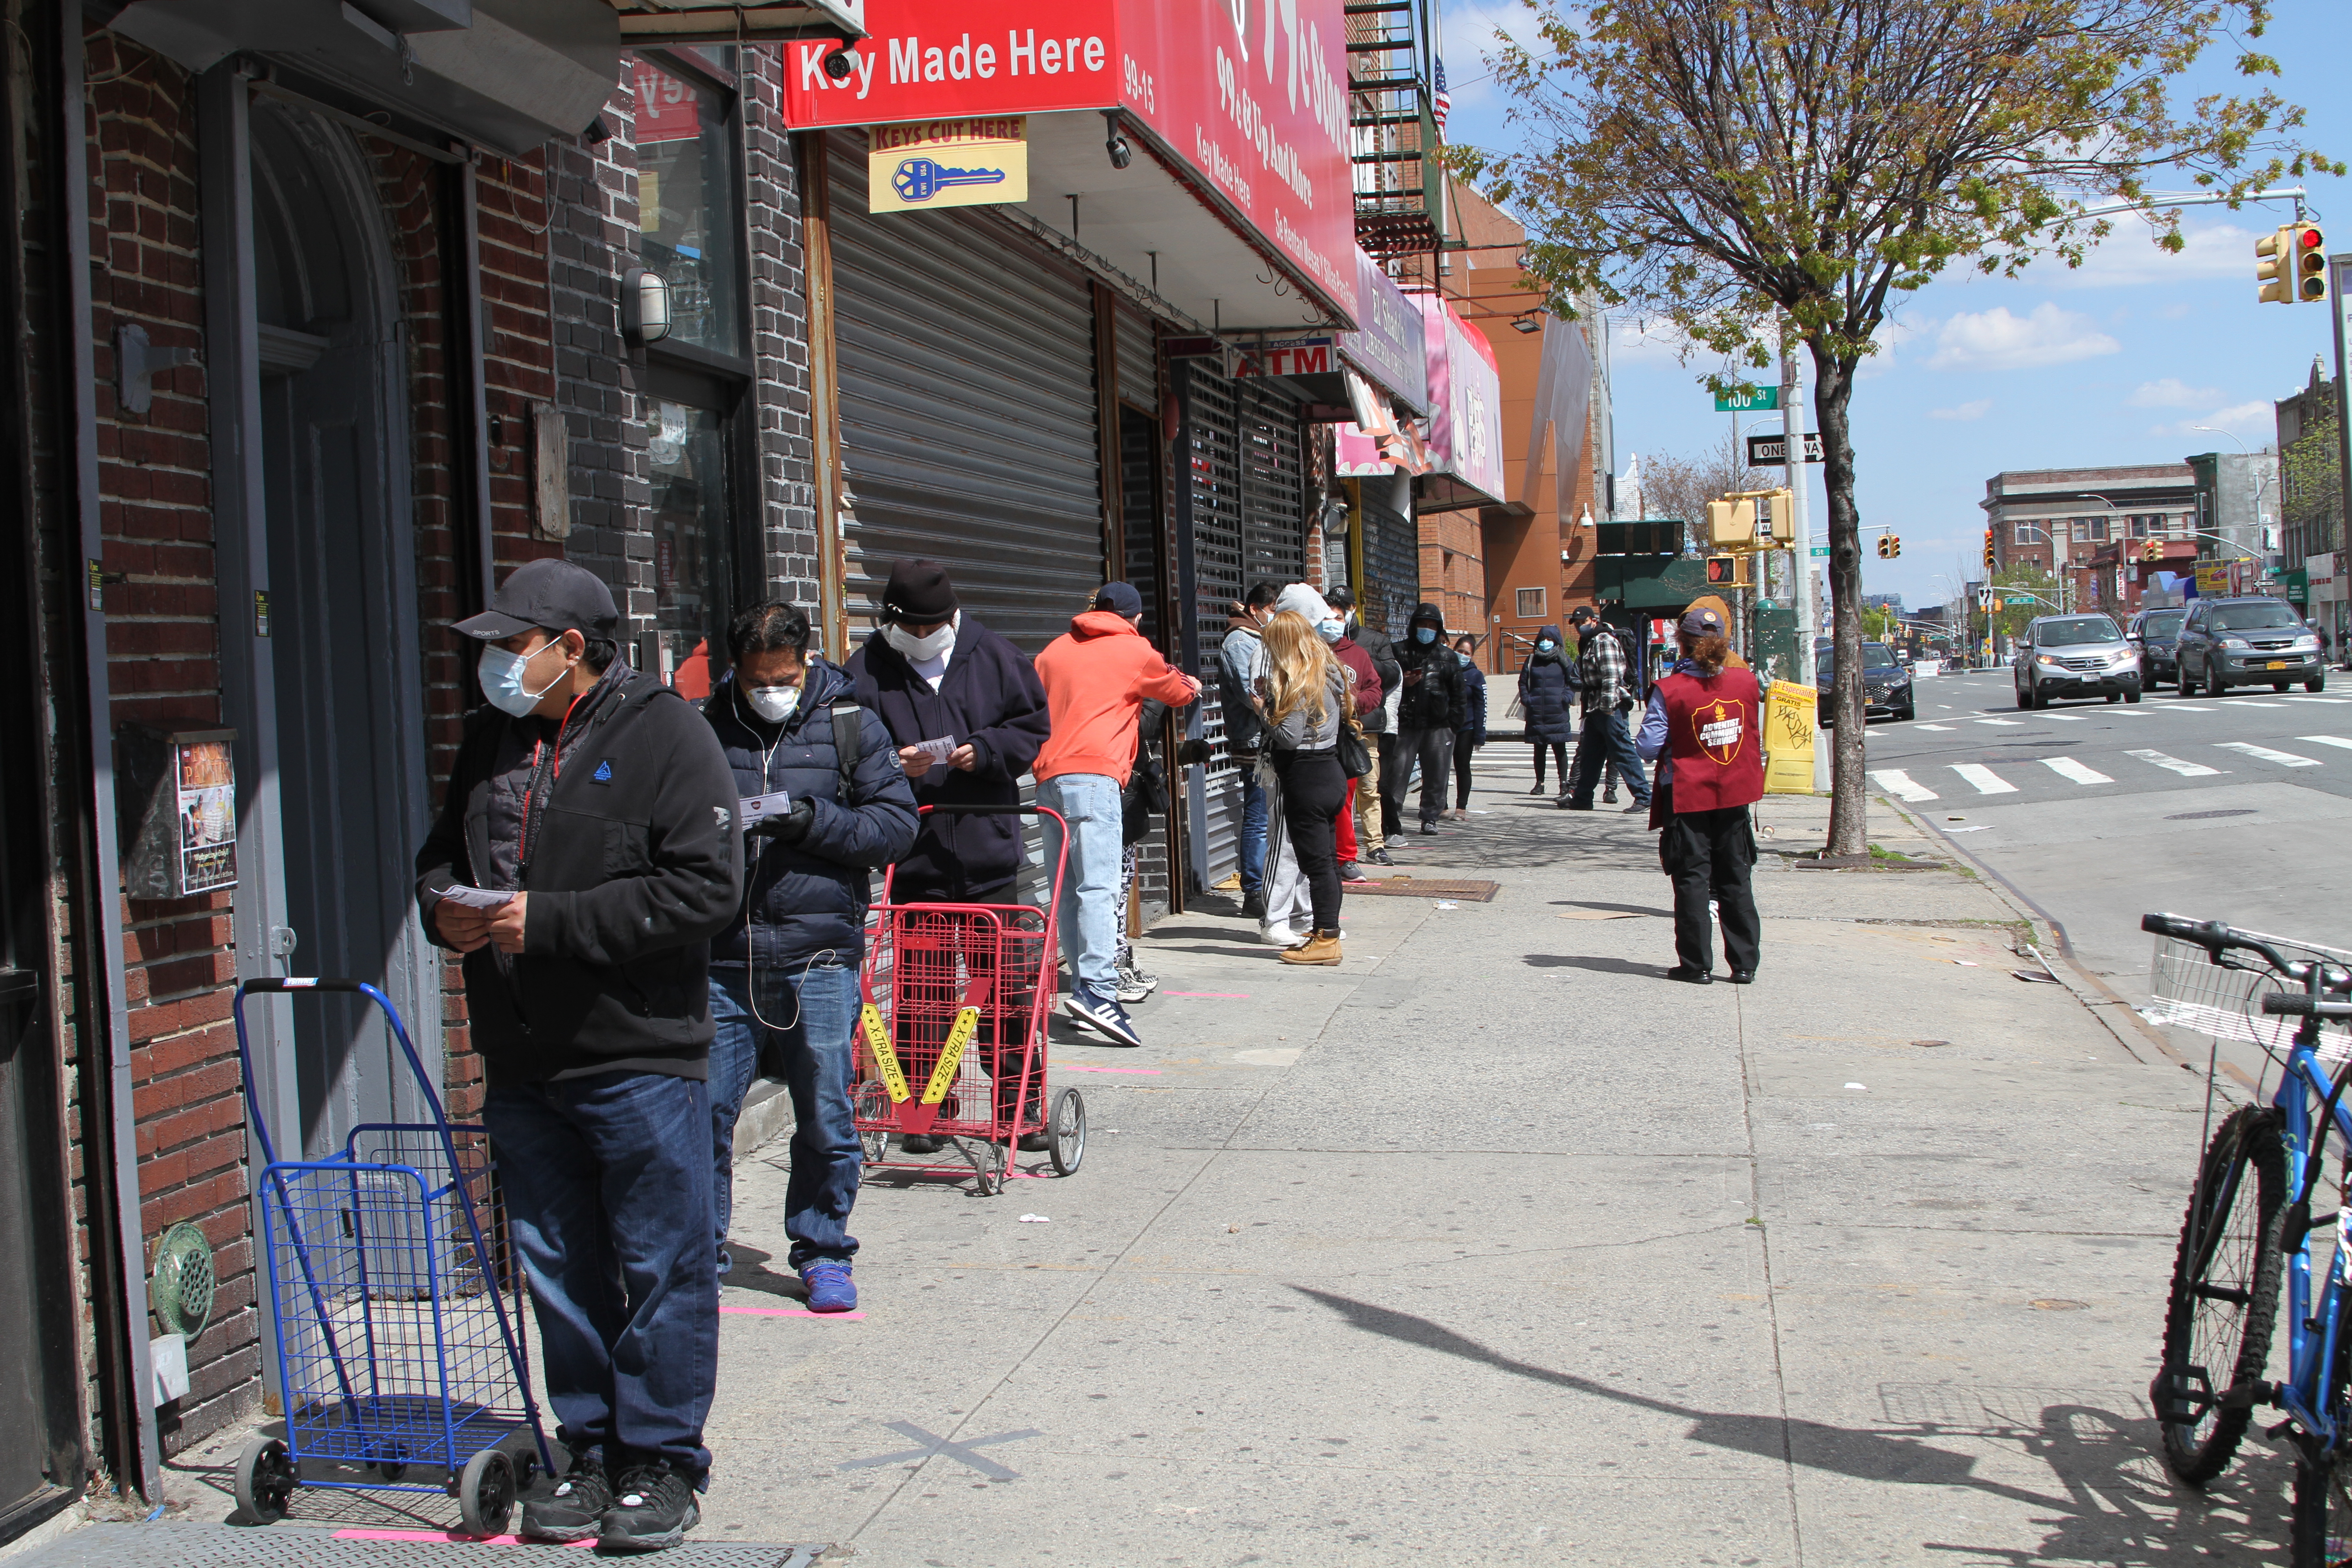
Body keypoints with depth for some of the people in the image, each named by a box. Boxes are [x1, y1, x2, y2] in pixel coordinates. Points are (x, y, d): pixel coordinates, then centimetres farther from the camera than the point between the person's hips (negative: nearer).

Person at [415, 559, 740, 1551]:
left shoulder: (663, 734, -9)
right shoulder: (490, 739, 12)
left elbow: (705, 886, -18)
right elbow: (443, 850, 24)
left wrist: (550, 921, -20)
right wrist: (443, 906, 0)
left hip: (640, 1059, -6)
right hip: (520, 1062, 7)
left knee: (661, 1269, 2)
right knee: (560, 1272, 14)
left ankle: (660, 1462, 14)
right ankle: (591, 1451, 27)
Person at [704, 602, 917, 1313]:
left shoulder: (852, 726, 5)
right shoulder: (705, 729, 8)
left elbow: (898, 823, 1)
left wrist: (814, 821, -13)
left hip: (819, 956, -1)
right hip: (720, 956, 1)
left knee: (827, 1118, 4)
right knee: (703, 1108, 1)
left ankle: (823, 1253, 21)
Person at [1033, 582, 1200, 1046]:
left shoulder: (1055, 650, 22)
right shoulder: (1134, 650, 10)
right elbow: (1178, 691, 26)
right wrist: (1191, 686, 47)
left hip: (1049, 776, 6)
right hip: (1094, 774, -6)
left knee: (1069, 891, 7)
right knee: (1098, 885, -15)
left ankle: (1083, 988, 7)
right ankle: (1097, 989, -27)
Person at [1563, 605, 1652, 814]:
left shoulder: (1604, 641, -9)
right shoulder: (1587, 644, 20)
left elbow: (1611, 677, -18)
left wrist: (1608, 705, -24)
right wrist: (1588, 708, 23)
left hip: (1610, 708, -10)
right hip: (1595, 709, 10)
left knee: (1623, 751, -10)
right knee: (1589, 754, 14)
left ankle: (1643, 797, -9)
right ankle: (1581, 797, 21)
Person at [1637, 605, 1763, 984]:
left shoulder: (1670, 690, -15)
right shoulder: (1748, 682, -3)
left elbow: (1650, 746, -14)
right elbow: (1757, 739, 9)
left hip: (1687, 799, -3)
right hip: (1735, 796, 3)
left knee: (1692, 881, 5)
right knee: (1736, 881, 11)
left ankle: (1697, 964, 6)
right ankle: (1744, 963, 14)